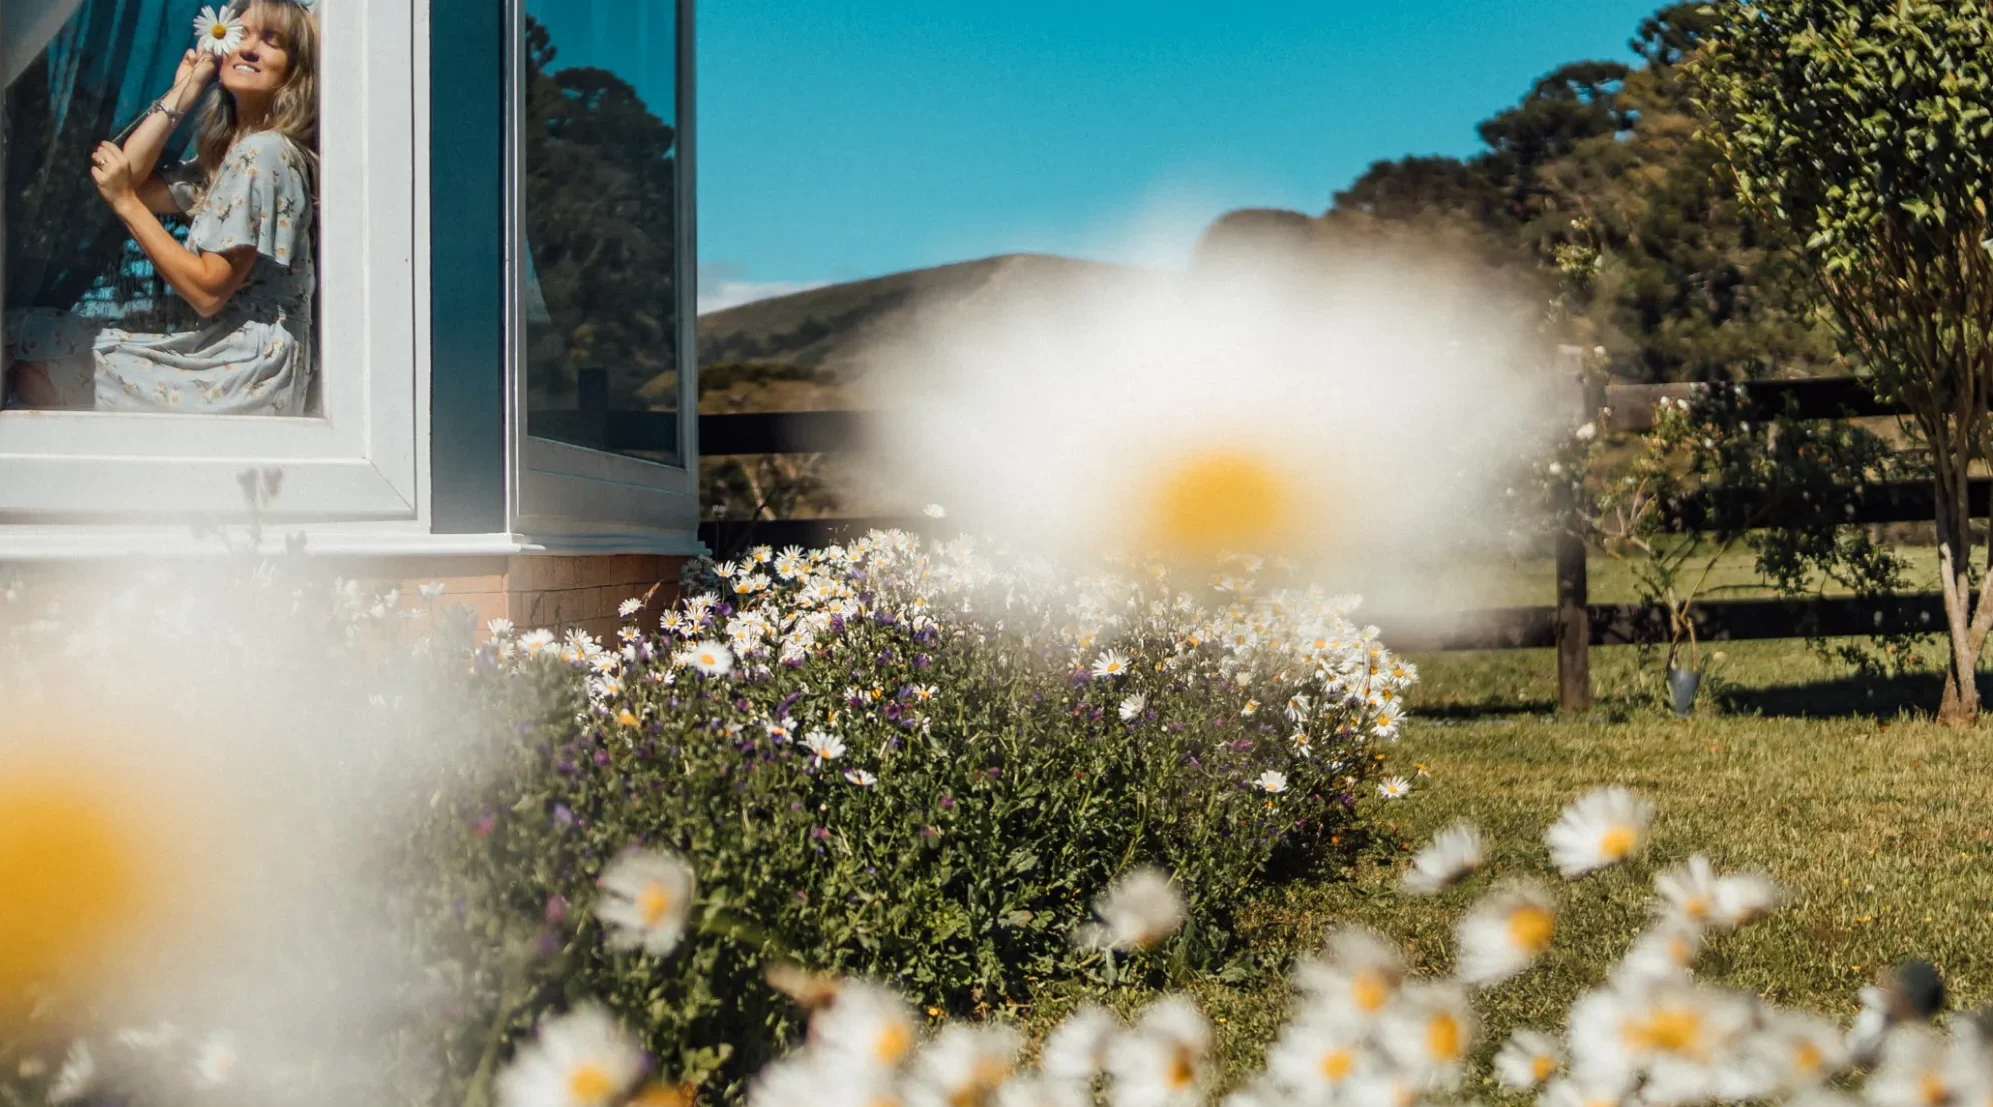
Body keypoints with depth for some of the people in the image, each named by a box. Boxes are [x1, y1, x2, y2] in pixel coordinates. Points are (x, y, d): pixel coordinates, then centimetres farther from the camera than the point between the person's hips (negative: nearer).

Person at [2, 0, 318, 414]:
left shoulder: (263, 153, -14)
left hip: (245, 376, -9)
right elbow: (131, 185, 13)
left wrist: (126, 203, -11)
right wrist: (183, 91, 12)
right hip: (224, 355, 9)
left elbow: (208, 292, -17)